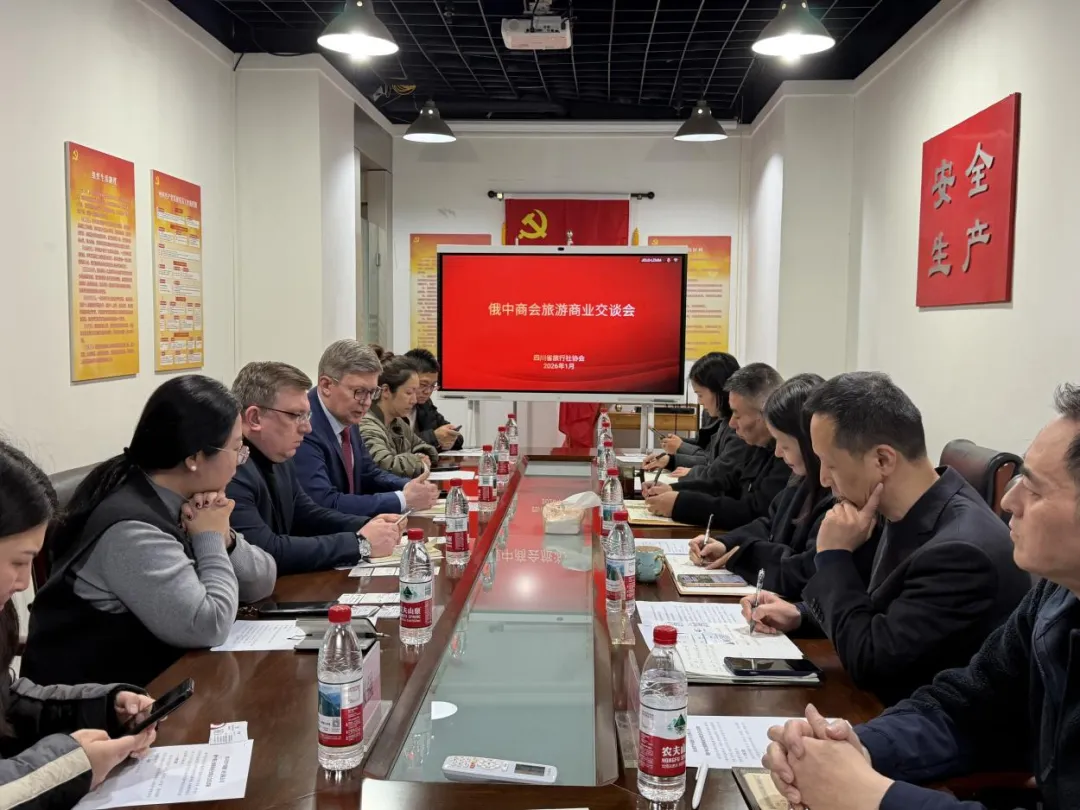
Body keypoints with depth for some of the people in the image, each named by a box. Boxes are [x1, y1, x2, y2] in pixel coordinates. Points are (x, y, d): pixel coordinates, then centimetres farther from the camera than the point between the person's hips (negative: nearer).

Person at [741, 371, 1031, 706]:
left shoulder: (961, 550, -29)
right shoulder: (912, 513, -3)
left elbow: (868, 662, -24)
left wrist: (835, 555, -18)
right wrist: (801, 615, 0)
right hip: (878, 701, 7)